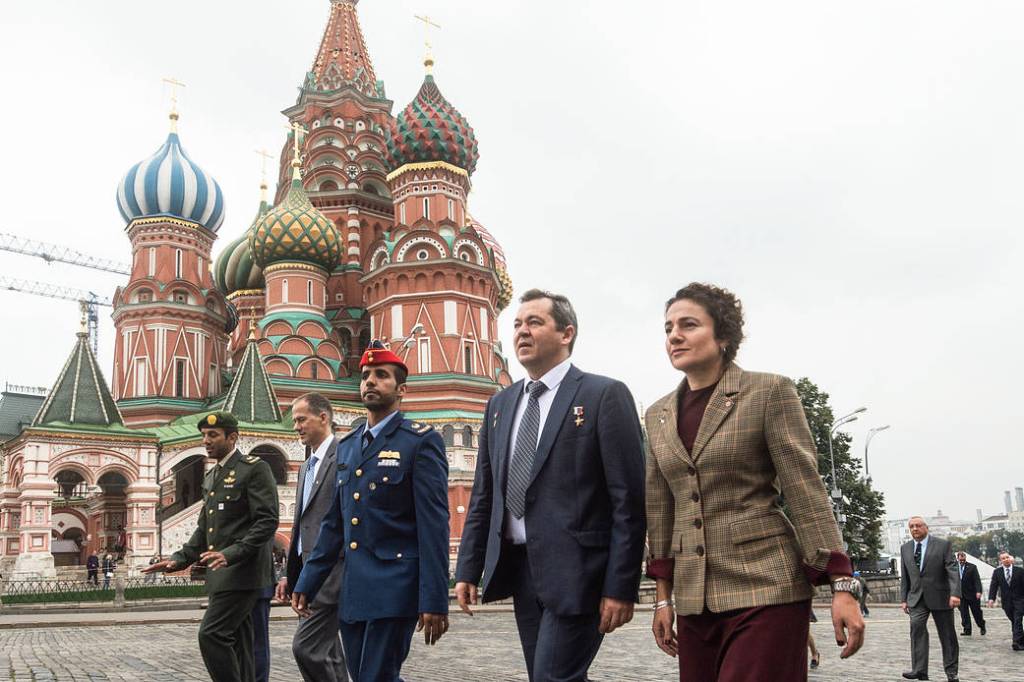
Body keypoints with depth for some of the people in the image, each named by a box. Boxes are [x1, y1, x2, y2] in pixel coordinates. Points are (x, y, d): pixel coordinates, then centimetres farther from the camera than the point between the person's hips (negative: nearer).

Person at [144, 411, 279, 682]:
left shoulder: (255, 468, -8)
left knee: (211, 634, -16)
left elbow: (267, 521, -16)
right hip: (221, 574, 8)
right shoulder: (210, 477, 18)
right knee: (236, 643, 9)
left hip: (242, 571, -8)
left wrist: (232, 553, -25)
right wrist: (179, 559, 9)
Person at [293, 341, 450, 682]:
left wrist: (434, 600, -16)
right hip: (351, 591, 7)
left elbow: (434, 524, -11)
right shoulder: (347, 445, 15)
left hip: (394, 589, -7)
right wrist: (306, 584, 13)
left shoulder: (421, 441, -5)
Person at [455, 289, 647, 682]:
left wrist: (621, 587, -14)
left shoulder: (604, 395, -6)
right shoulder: (500, 405, 13)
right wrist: (468, 568, 9)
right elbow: (483, 496, 16)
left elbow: (628, 500, -10)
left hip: (575, 571, -6)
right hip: (518, 568, 6)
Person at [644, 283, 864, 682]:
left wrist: (842, 585, -12)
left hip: (765, 587, -5)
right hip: (694, 596, 5)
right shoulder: (658, 415, 12)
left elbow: (806, 492, -7)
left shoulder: (770, 392, -3)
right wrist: (663, 597, 13)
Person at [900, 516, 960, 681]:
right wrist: (903, 599, 8)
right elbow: (904, 577, 13)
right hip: (917, 598, 2)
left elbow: (952, 570, -10)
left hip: (940, 597, -2)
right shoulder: (905, 549, 10)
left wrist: (955, 593, -22)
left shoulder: (943, 545, -3)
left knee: (947, 634, 4)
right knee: (916, 627, -16)